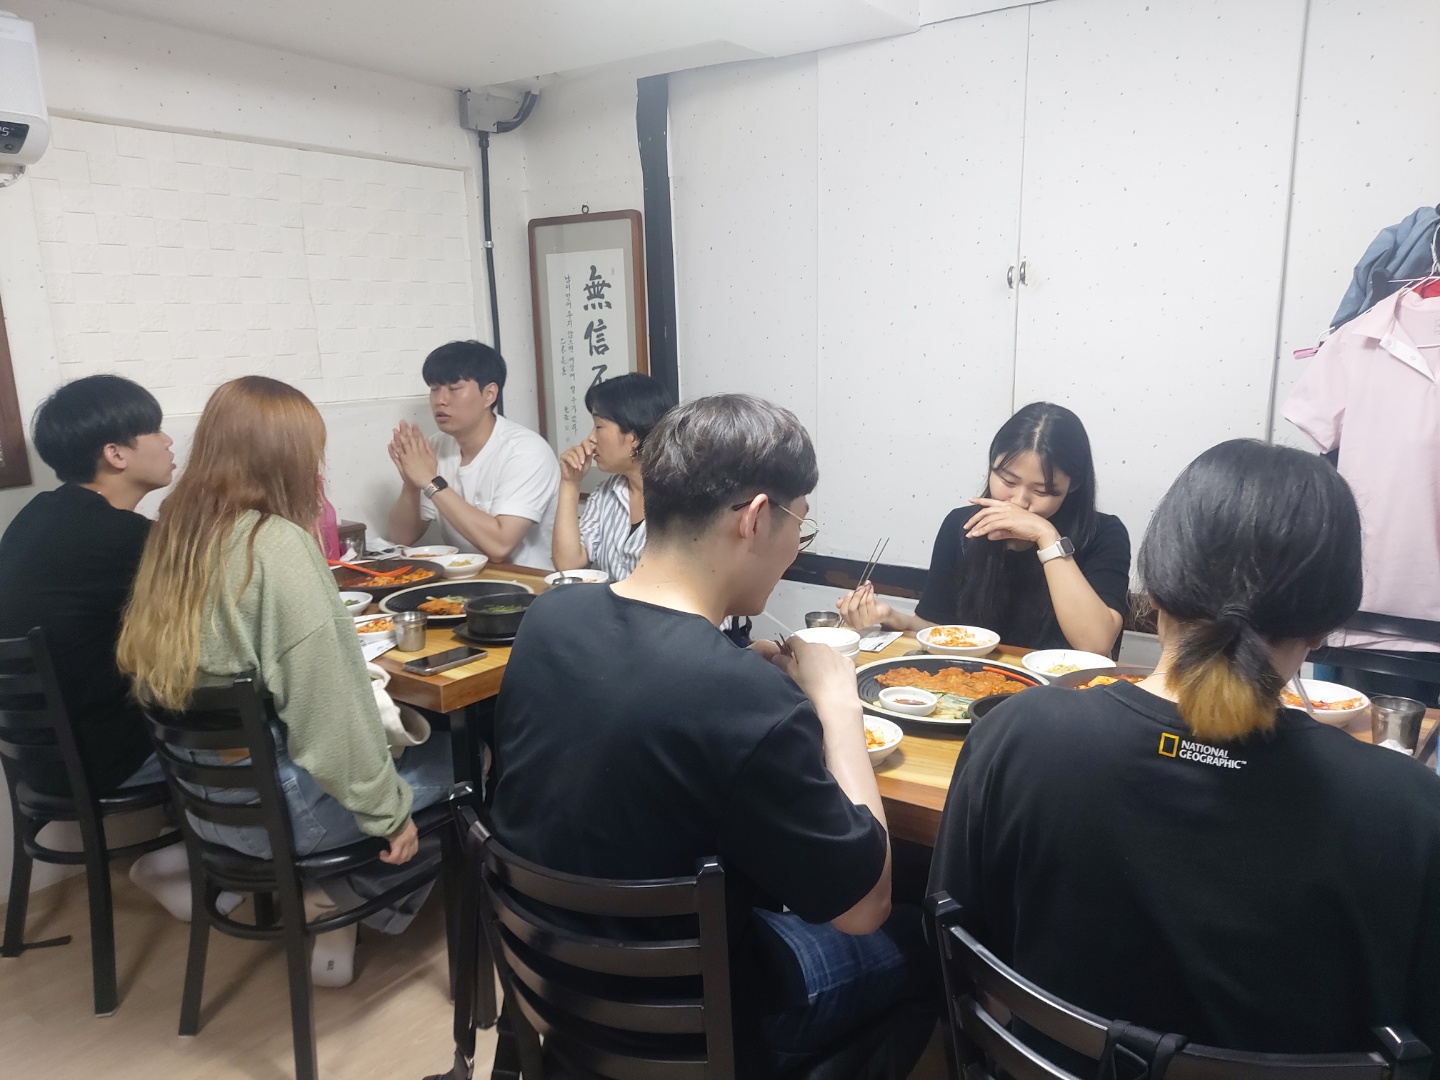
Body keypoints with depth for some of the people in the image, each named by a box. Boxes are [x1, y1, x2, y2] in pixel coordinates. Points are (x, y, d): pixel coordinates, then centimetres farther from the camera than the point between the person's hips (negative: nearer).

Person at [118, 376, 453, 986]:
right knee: (452, 754, 11)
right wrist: (387, 809, -12)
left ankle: (329, 898, 19)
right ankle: (355, 905, 20)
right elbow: (330, 705, -23)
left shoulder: (176, 532, 0)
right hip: (276, 810, -8)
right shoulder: (277, 545, -24)